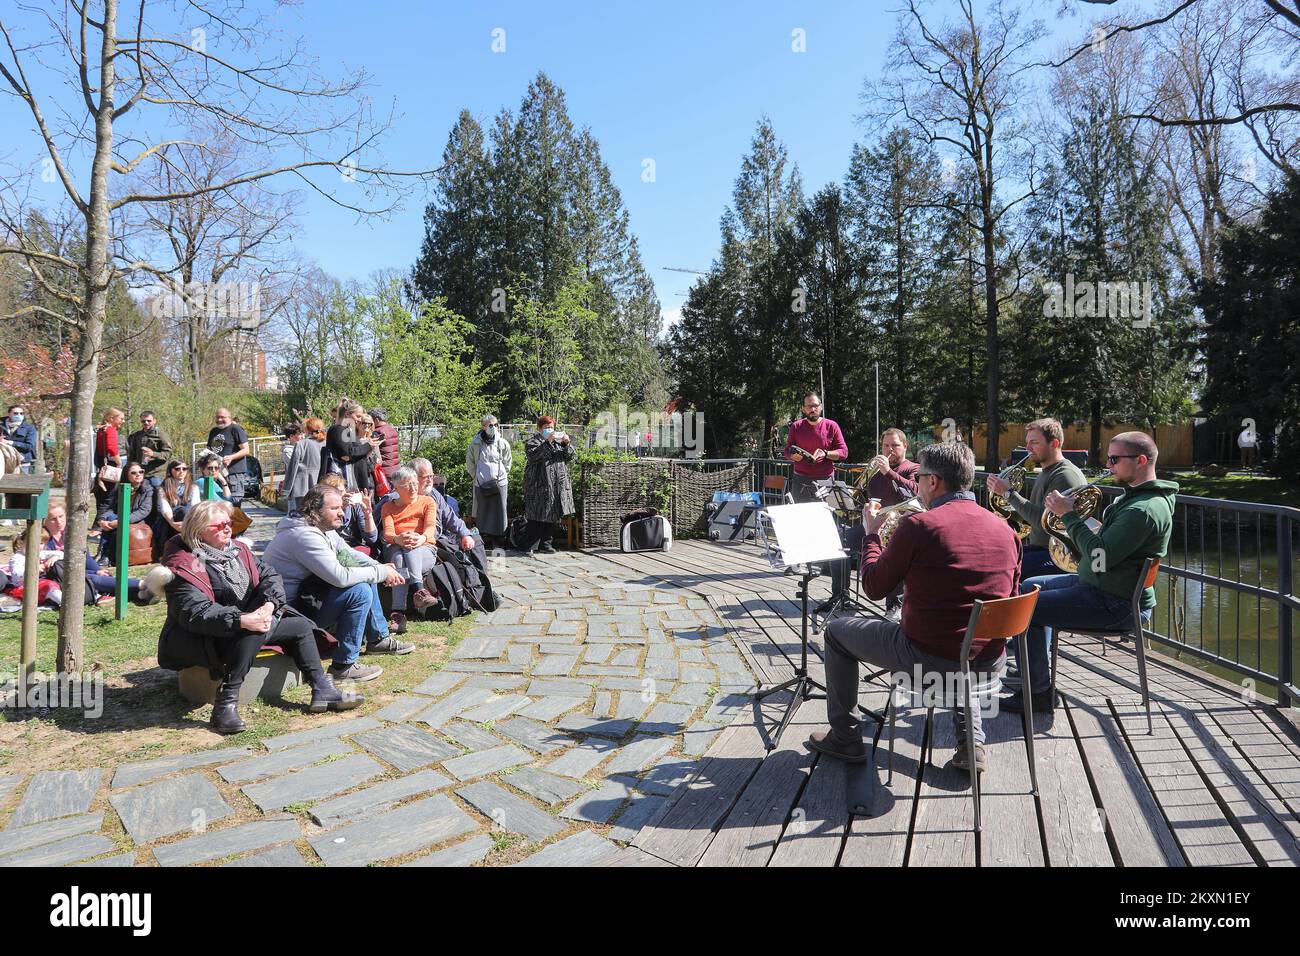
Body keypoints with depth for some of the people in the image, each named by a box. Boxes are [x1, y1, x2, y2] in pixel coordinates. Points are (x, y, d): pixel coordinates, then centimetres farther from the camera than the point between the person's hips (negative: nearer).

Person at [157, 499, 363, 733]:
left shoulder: (238, 550, 9)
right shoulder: (184, 565, -16)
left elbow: (268, 574, 2)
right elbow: (195, 613, -29)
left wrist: (269, 604, -19)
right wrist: (241, 620, -40)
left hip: (245, 625, 9)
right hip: (199, 641, -9)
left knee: (301, 626, 6)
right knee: (254, 632, -36)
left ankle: (322, 690, 4)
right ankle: (226, 703, -34)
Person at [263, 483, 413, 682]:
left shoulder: (325, 529, 6)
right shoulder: (305, 535, -26)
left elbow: (350, 554, 14)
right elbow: (340, 576, -32)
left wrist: (382, 568, -4)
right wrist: (381, 573, -20)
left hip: (307, 591, 11)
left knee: (367, 578, 11)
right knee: (360, 591, -24)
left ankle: (378, 638, 21)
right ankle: (344, 666, -15)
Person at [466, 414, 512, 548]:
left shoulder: (502, 442, 1)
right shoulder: (476, 442, 0)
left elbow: (508, 461, 13)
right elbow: (469, 462, 11)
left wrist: (503, 474, 7)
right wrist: (475, 476, 6)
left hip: (499, 482, 1)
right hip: (481, 484, 0)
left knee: (499, 510, 0)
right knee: (482, 511, 1)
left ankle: (496, 538, 7)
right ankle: (482, 536, 8)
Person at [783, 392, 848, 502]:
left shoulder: (831, 426, 4)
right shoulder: (796, 427, 9)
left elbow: (844, 452, 3)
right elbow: (787, 452, 13)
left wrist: (825, 454, -14)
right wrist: (794, 456, -10)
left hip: (825, 480, -1)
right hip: (800, 480, 2)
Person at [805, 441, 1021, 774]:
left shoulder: (918, 526, -14)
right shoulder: (1006, 530, 2)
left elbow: (874, 588, -3)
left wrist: (871, 533, 13)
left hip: (926, 660, -6)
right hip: (990, 667, 6)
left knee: (837, 631, 17)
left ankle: (845, 738, 26)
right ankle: (972, 741, 28)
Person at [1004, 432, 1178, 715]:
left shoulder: (1145, 509, -25)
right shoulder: (1134, 496, 10)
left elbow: (1099, 557, -28)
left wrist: (1069, 515, -20)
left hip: (1117, 605, -11)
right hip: (1097, 584, 11)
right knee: (1029, 588, 20)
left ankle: (1039, 692, -2)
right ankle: (1038, 669, 28)